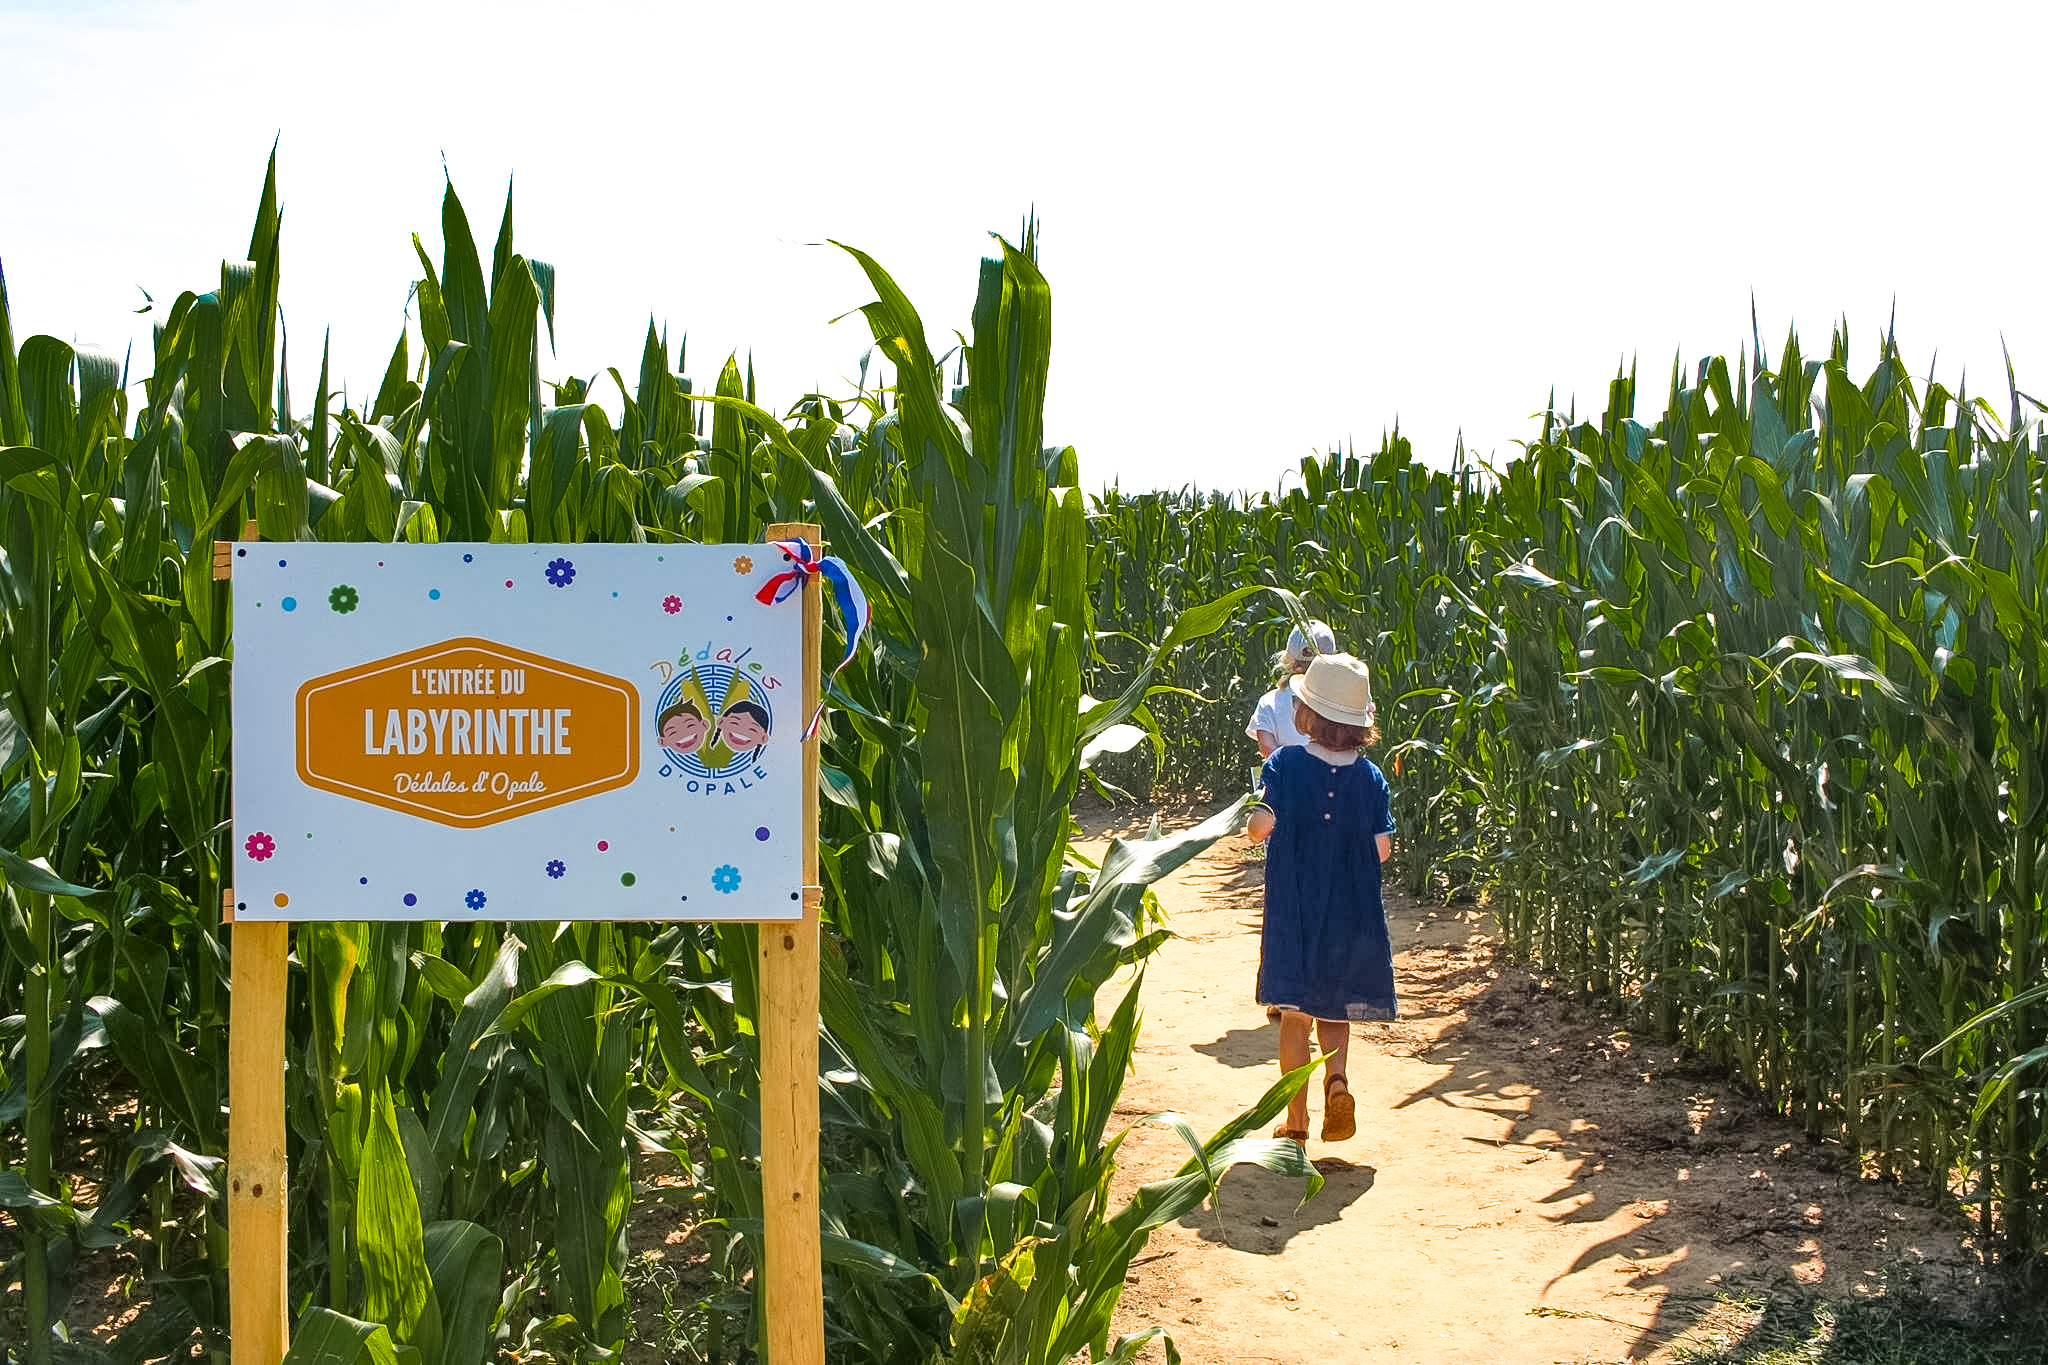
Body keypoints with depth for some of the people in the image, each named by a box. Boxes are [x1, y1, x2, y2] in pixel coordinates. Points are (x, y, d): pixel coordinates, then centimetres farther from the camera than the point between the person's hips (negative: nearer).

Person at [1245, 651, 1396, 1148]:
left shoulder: (1285, 764, -9)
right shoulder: (1371, 776, -3)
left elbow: (1260, 827, -17)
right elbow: (1382, 848, -5)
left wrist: (1253, 819, 6)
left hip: (1294, 910, -2)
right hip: (1352, 914, 2)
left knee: (1295, 1012, 7)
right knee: (1335, 1007, 17)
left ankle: (1296, 1122, 8)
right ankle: (1337, 1079, -9)